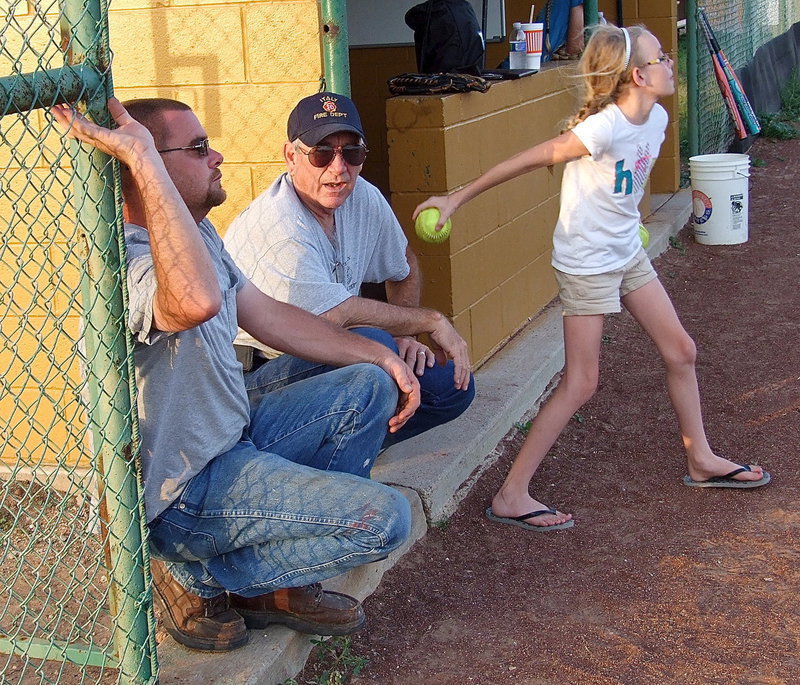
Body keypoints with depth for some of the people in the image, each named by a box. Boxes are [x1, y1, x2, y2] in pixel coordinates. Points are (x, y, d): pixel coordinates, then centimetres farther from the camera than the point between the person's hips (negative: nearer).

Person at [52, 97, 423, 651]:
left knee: (371, 387, 10)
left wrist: (379, 356, 13)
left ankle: (284, 582, 9)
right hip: (184, 486, -10)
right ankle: (200, 578, 0)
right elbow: (199, 301, -53)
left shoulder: (196, 233, 6)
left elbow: (268, 315, 16)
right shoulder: (130, 264, -28)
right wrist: (140, 156, -48)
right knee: (385, 518, -19)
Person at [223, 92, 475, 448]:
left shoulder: (364, 198, 0)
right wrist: (432, 321, -14)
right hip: (255, 377, -8)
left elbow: (404, 266, 19)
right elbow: (340, 317, -26)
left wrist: (406, 334, 5)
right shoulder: (278, 231, -26)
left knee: (454, 386, -2)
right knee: (373, 343, -33)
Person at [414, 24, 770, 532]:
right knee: (581, 384, -6)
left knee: (681, 351, 15)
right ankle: (511, 496, -1)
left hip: (629, 253, 8)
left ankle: (702, 461, 33)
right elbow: (530, 160, -24)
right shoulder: (604, 127, -26)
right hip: (586, 263, -8)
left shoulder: (656, 118, -1)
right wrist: (457, 199, -22)